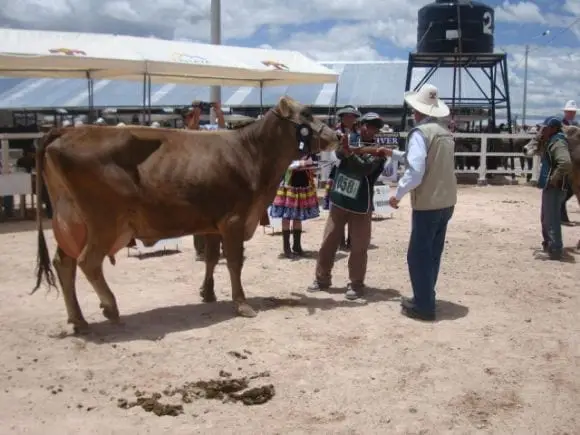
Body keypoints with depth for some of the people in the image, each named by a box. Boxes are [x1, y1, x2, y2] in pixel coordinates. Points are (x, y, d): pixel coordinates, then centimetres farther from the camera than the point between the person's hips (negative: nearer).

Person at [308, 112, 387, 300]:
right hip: (338, 202, 3)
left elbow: (365, 168, -24)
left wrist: (348, 152, -37)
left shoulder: (377, 152, -5)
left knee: (358, 248, 1)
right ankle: (322, 278, 23)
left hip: (360, 207, -3)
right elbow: (338, 152, -15)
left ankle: (356, 284, 15)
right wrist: (342, 147, -36)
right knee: (328, 242, 9)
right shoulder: (349, 141, 5)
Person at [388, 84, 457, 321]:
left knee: (418, 255, 1)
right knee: (432, 253, 17)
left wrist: (398, 194, -10)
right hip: (446, 202, 8)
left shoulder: (420, 132, -14)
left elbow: (415, 171, -22)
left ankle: (424, 307, 5)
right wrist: (393, 153, 27)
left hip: (427, 204, -8)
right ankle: (424, 299, 27)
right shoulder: (446, 134, 12)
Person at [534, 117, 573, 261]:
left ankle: (554, 251, -1)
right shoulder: (552, 142, 14)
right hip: (550, 188, 11)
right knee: (546, 219, 20)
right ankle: (549, 246, 32)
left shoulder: (558, 143, -18)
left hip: (554, 188, -11)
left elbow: (566, 163, -34)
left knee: (551, 220, -6)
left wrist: (553, 179, -25)